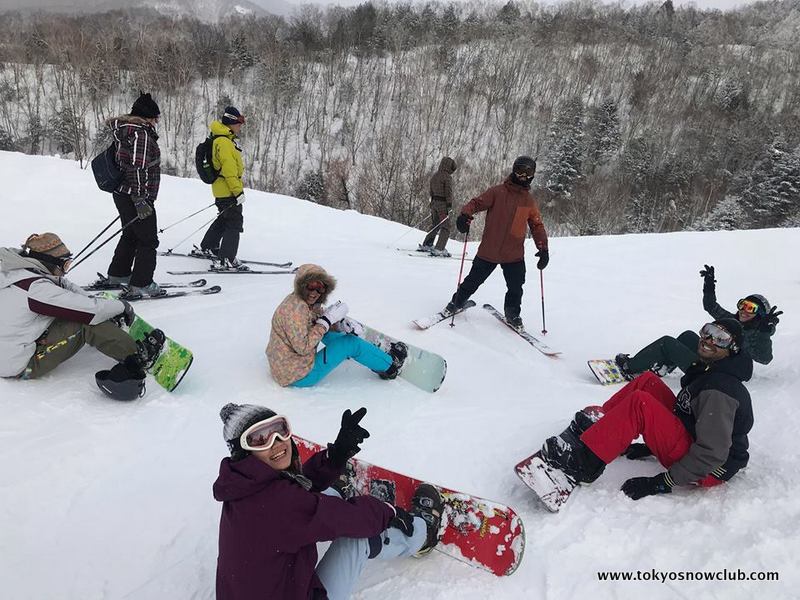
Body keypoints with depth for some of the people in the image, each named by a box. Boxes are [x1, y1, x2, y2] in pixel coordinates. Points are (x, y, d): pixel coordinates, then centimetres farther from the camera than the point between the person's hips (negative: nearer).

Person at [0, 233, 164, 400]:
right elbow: (91, 310, -24)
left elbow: (65, 285, 7)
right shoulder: (37, 288, -27)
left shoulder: (19, 270, -1)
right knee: (87, 322, -15)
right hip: (21, 367, -9)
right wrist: (122, 306, -9)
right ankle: (138, 358, -8)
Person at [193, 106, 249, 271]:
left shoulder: (227, 140, 15)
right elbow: (229, 170, -24)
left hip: (222, 191, 11)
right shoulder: (224, 142, -18)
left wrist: (237, 188, 26)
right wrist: (238, 191, -23)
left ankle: (207, 248, 35)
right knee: (234, 223, -7)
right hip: (228, 191, -11)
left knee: (224, 219, 23)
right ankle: (227, 260, -6)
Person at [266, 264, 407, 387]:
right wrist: (326, 320, -24)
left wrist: (342, 323, -12)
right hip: (299, 377, -9)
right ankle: (389, 366, 15)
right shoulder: (296, 309, -26)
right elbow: (303, 347, -29)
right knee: (350, 343, -4)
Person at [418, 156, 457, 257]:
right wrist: (449, 205, -14)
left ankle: (426, 245, 21)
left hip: (434, 203, 8)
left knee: (435, 226, 19)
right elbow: (448, 192, -16)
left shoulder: (434, 176, 13)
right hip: (443, 204, -8)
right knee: (445, 227, -3)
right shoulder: (447, 177, -11)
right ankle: (439, 249, -10)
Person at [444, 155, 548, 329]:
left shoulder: (530, 202, 9)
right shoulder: (497, 192, -1)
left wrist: (543, 248, 2)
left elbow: (537, 226, 13)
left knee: (516, 287, 5)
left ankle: (512, 313, 29)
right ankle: (457, 302, 29)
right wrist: (465, 214, -27)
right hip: (488, 250, -2)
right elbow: (477, 202, -6)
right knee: (474, 280, 7)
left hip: (514, 254, 3)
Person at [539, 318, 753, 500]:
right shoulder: (708, 370, 7)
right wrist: (653, 446, 17)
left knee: (639, 403, -26)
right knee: (648, 381, 2)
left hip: (707, 471, -10)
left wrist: (662, 483, -25)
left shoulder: (719, 390, -23)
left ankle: (584, 460, -20)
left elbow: (712, 453, -28)